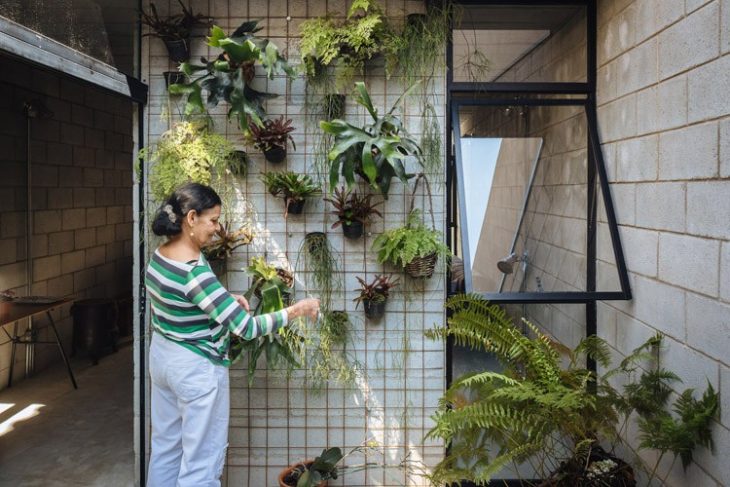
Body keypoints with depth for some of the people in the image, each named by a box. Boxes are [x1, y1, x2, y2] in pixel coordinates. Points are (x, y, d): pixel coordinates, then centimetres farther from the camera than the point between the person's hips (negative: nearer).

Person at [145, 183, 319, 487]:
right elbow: (246, 328, -29)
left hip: (162, 357, 10)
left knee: (165, 447, 23)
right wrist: (297, 310, -20)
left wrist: (227, 300, 4)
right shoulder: (194, 271, -29)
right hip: (196, 368, -9)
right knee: (201, 461, 7)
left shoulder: (160, 254, -1)